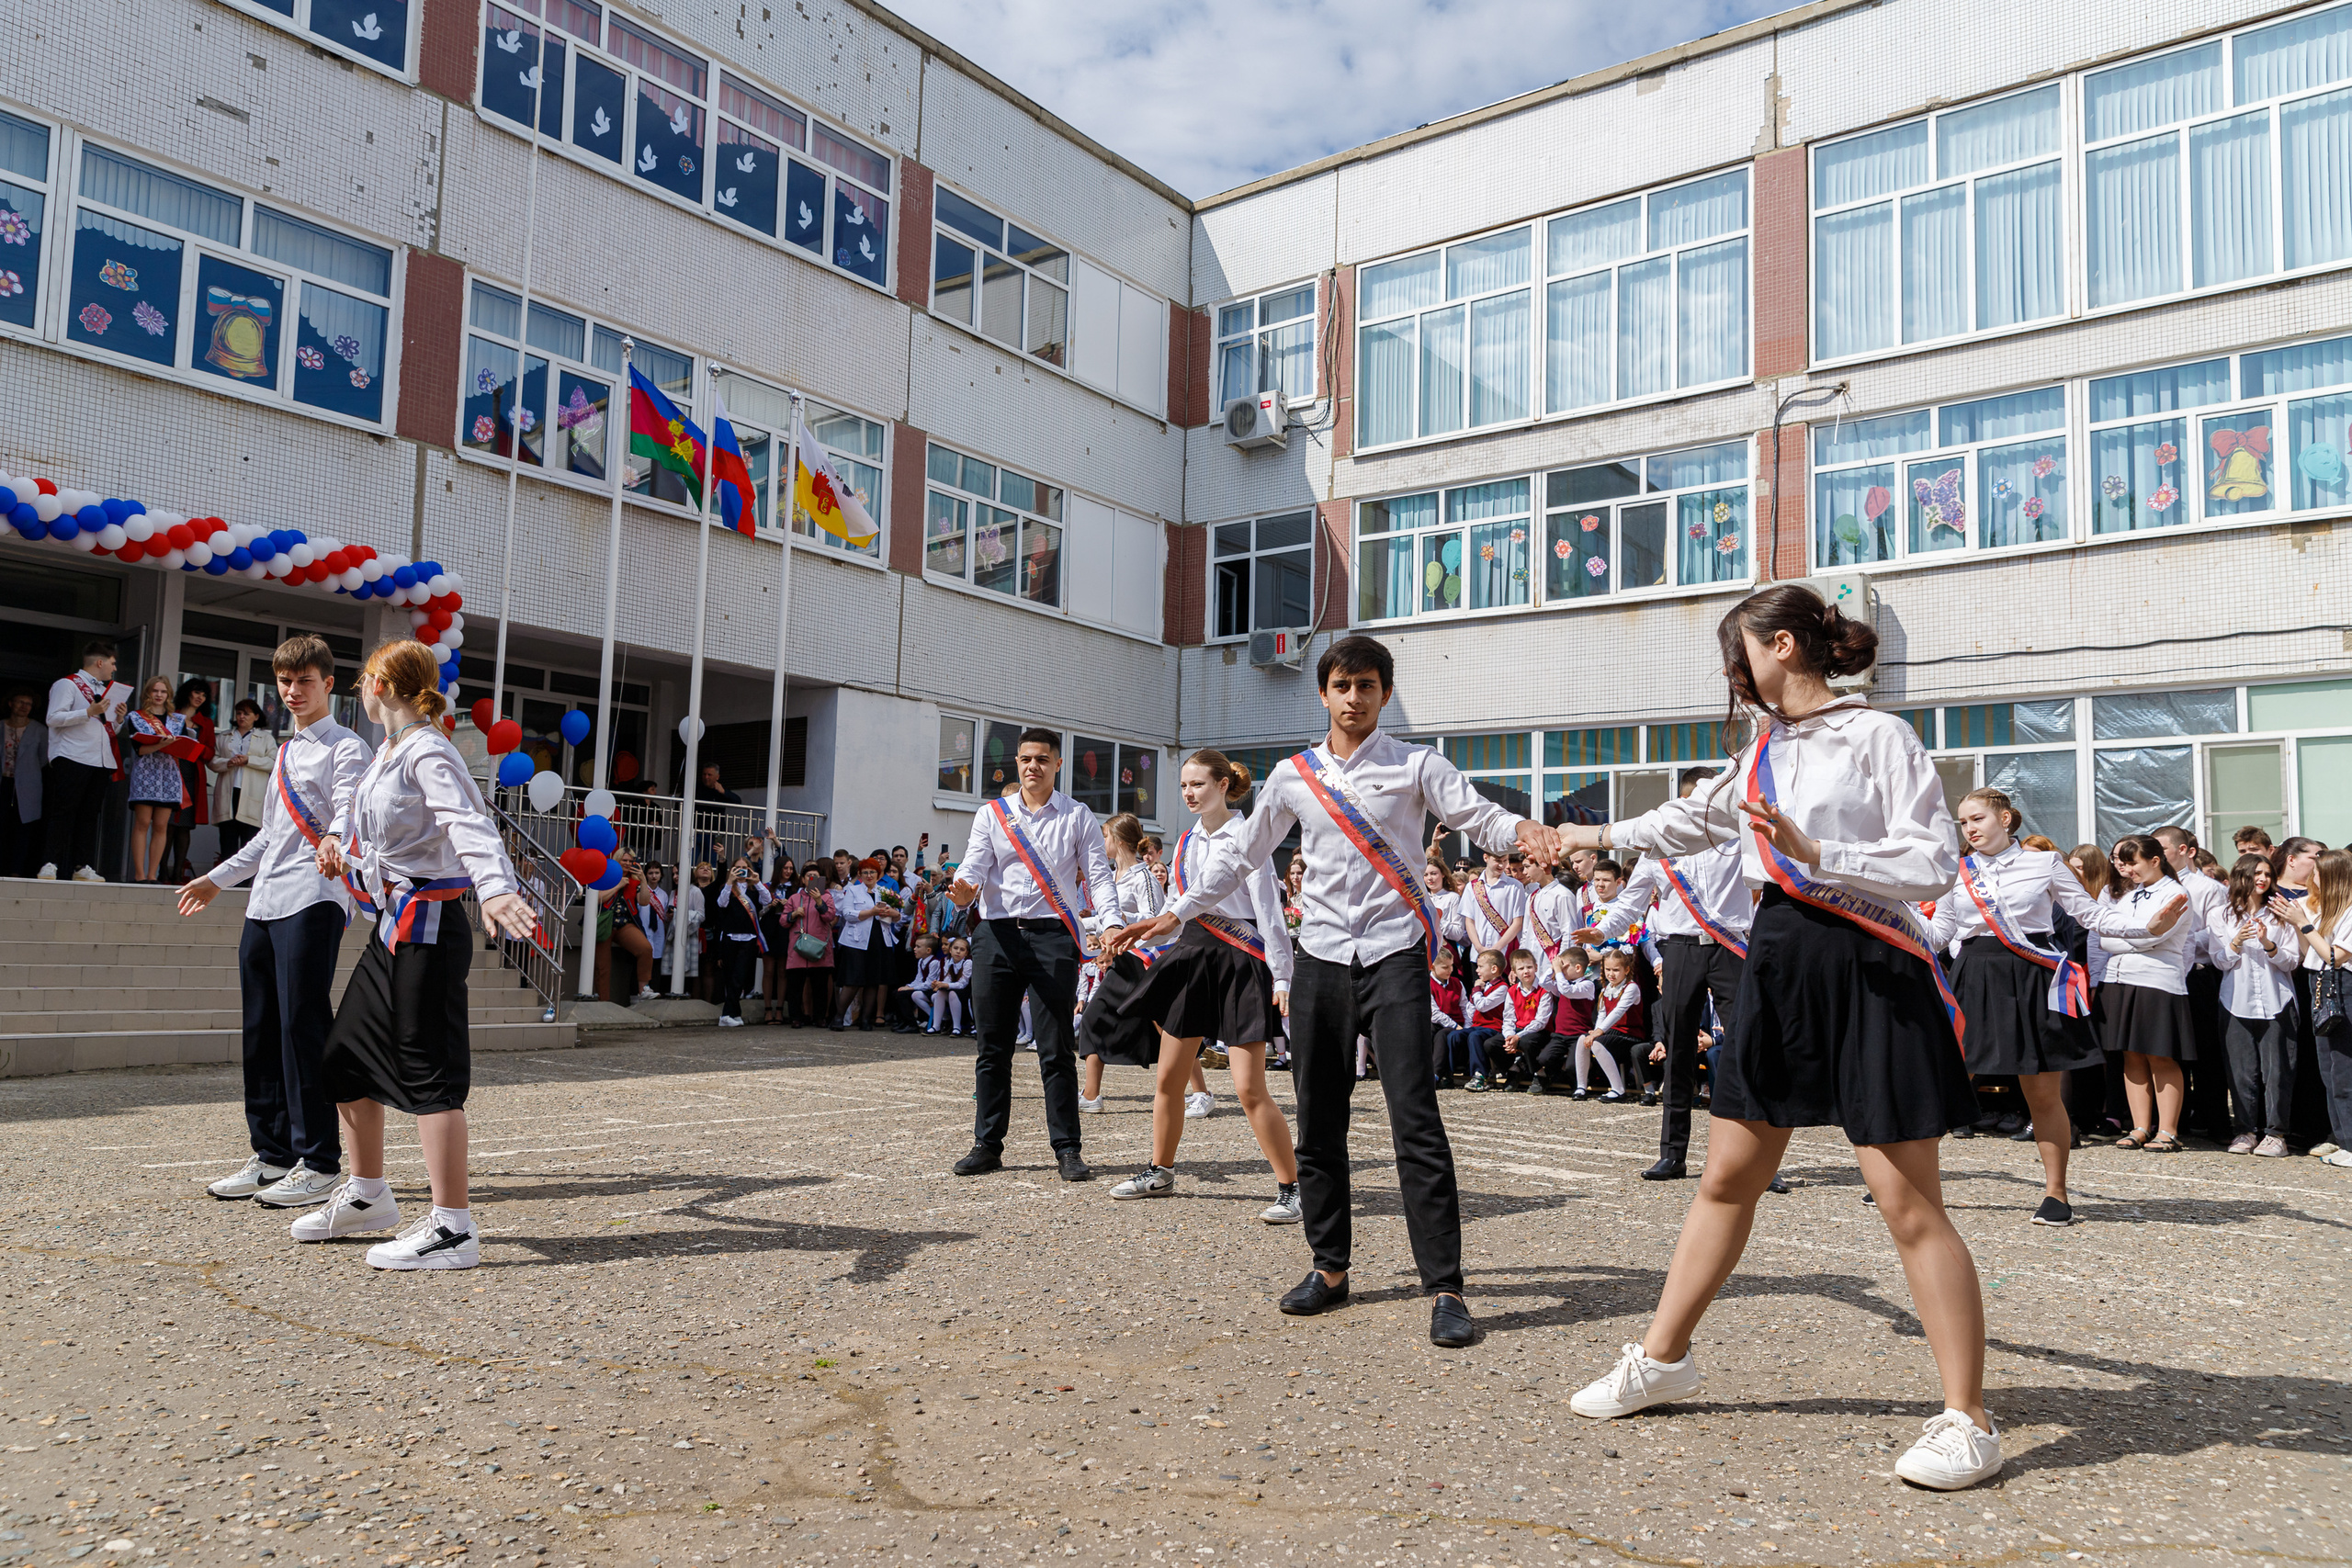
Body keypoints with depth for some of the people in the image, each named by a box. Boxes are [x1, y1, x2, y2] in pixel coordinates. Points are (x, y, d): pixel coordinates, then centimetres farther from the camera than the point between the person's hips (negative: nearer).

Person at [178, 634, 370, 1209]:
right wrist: (218, 878, 37)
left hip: (313, 899, -8)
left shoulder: (346, 747, 0)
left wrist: (334, 843, -41)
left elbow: (347, 809, -19)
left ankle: (318, 1162, -5)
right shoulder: (284, 752, 24)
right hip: (265, 901, 8)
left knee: (303, 1024, -11)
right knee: (261, 1029, 9)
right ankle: (272, 1155, 17)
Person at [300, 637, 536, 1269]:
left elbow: (469, 824, -32)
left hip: (429, 927, -10)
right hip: (391, 927, 10)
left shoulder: (429, 752, -15)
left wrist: (496, 889, -47)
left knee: (429, 1073, -9)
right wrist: (344, 847, 18)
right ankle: (368, 1194, 34)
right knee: (345, 1057, 18)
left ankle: (453, 1229, -4)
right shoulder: (387, 752, 15)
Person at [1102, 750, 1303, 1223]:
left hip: (1239, 962, -7)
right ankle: (1160, 1172, 30)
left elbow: (1269, 911, -11)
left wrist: (1282, 977, -15)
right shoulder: (1187, 842, 12)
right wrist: (1131, 940, 14)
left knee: (1249, 1089, -10)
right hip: (1191, 954, 7)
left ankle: (1291, 1188, 0)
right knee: (1168, 1079, 12)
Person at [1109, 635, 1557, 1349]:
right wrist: (1175, 914, 14)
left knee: (1415, 1121, -12)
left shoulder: (1413, 766, 3)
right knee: (1318, 1123, 8)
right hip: (1321, 957, 4)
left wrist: (1520, 829, -32)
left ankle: (1444, 1288, -7)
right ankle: (1330, 1266, 22)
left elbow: (1475, 814, -10)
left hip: (1394, 954, -4)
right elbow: (1240, 852, 18)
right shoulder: (1294, 776, 11)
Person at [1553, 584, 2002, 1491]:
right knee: (1727, 1176, 13)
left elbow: (1934, 867, -15)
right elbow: (1697, 818, 31)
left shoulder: (1878, 737, -9)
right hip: (1780, 963, 7)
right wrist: (1603, 837, 41)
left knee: (1908, 1203, -4)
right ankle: (1662, 1358, 25)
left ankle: (1968, 1423, 8)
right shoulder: (1765, 749, 13)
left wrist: (1814, 851, -24)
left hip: (1868, 972, -7)